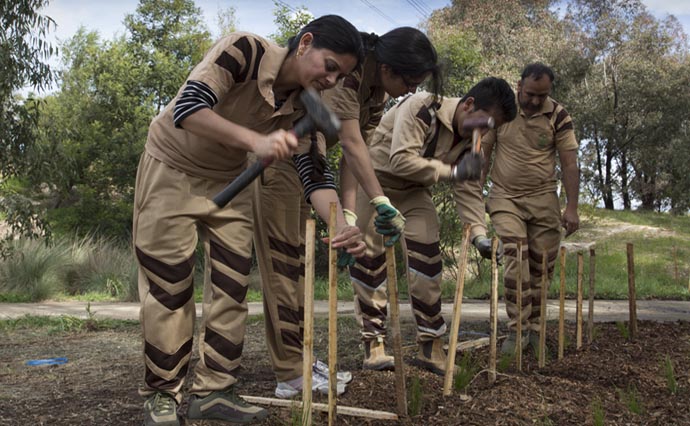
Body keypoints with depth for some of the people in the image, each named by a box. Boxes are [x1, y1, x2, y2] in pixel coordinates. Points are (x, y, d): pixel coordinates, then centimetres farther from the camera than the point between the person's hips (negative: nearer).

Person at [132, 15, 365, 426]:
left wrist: (342, 223, -31)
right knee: (169, 285, -2)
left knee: (232, 285, 1)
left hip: (228, 180, 5)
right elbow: (187, 108, -38)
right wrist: (256, 140, -50)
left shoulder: (302, 106, -12)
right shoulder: (245, 50, -28)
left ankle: (213, 391, 11)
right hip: (172, 167, -5)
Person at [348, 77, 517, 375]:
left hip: (412, 191, 6)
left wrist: (479, 234, -18)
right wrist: (451, 171, -36)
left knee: (427, 257, -7)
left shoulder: (472, 139, -7)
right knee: (369, 259, -6)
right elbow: (401, 160, -36)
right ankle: (373, 343, 4)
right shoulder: (421, 108, -29)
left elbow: (469, 190, -6)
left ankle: (430, 347, 0)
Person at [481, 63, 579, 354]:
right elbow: (483, 153, 3)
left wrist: (572, 208, -9)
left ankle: (534, 328, 18)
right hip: (505, 198, -1)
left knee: (540, 265, 4)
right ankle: (517, 330, -11)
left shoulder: (558, 116, -5)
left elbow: (569, 163, -4)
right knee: (515, 259, -15)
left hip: (543, 199, 1)